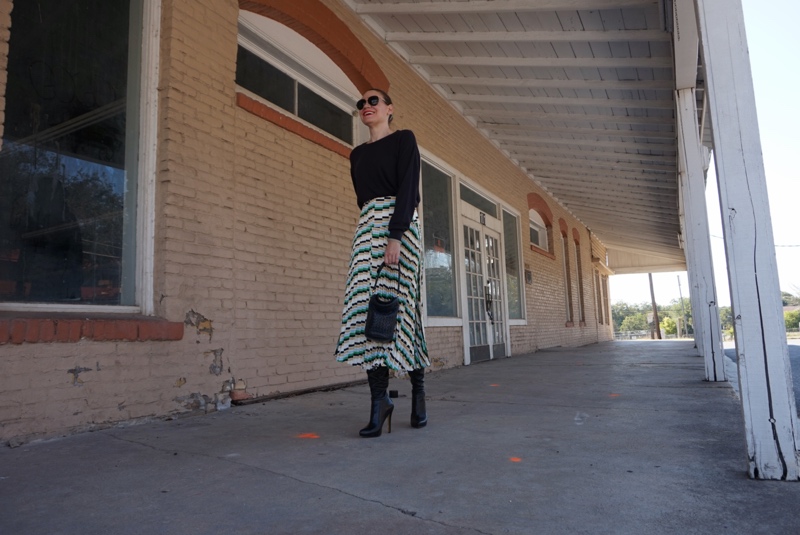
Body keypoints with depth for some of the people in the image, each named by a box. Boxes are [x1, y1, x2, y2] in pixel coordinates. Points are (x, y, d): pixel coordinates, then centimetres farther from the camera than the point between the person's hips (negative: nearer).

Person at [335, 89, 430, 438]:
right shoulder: (358, 154, 23)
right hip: (367, 226, 5)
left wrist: (395, 236, -19)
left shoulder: (404, 139, 5)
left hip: (399, 224, -5)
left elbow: (408, 189, -8)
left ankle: (418, 388, 10)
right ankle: (379, 400, -8)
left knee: (400, 304, -8)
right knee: (366, 306, -9)